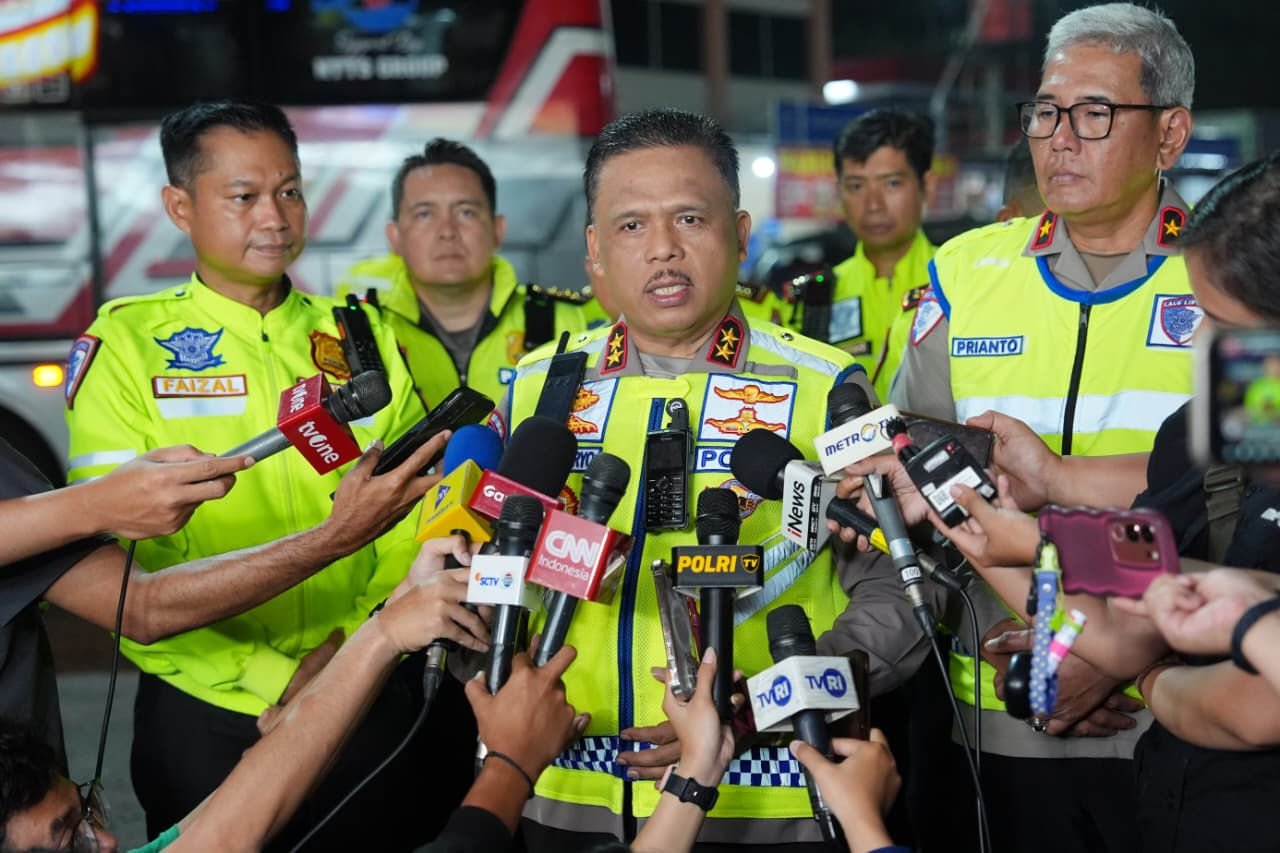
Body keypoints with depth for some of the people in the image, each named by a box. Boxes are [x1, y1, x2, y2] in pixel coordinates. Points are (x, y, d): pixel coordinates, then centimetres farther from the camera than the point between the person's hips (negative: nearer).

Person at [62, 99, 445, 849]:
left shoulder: (362, 337, 8)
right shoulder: (126, 344, -2)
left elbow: (416, 515, 4)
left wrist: (357, 641, -13)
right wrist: (276, 677, -15)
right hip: (204, 715, -2)